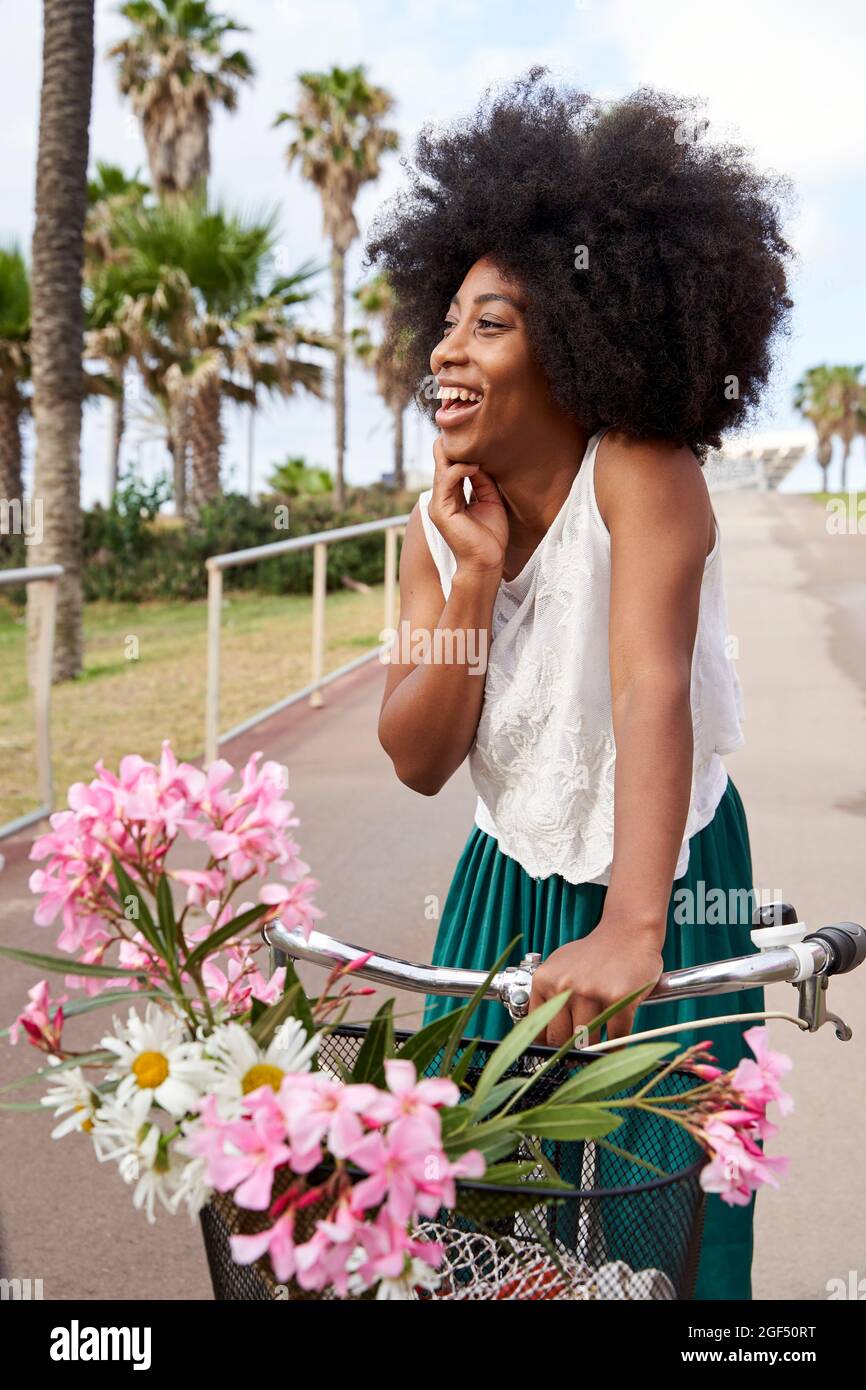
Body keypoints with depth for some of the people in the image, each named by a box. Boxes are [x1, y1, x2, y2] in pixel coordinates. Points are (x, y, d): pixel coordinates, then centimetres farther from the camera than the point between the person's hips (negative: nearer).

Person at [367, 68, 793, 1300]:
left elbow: (652, 696, -36)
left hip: (663, 882, -4)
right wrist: (475, 575, -23)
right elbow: (419, 762, -11)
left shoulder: (643, 476, -21)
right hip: (509, 884, 4)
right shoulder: (437, 527, -7)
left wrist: (631, 930, -48)